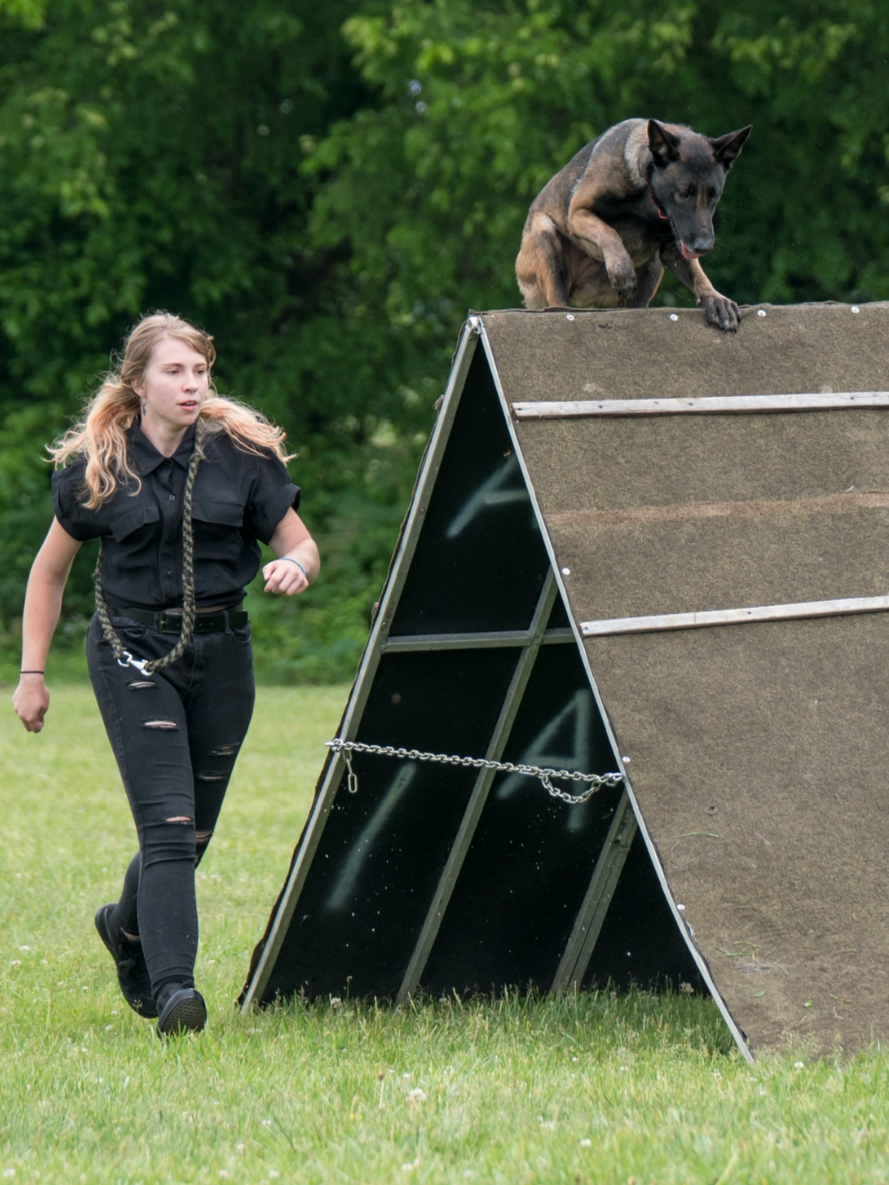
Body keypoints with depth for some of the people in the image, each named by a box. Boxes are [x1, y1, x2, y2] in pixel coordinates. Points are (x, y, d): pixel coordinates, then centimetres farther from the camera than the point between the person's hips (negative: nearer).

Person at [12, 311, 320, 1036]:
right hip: (133, 653, -3)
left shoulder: (243, 452, 0)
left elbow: (302, 545, 6)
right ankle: (173, 989, -22)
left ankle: (127, 926, 42)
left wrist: (295, 566, -19)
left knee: (193, 832, 11)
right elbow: (51, 569, 9)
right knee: (168, 825, -17)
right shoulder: (97, 465, -2)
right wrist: (32, 673, 6)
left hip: (221, 651, 3)